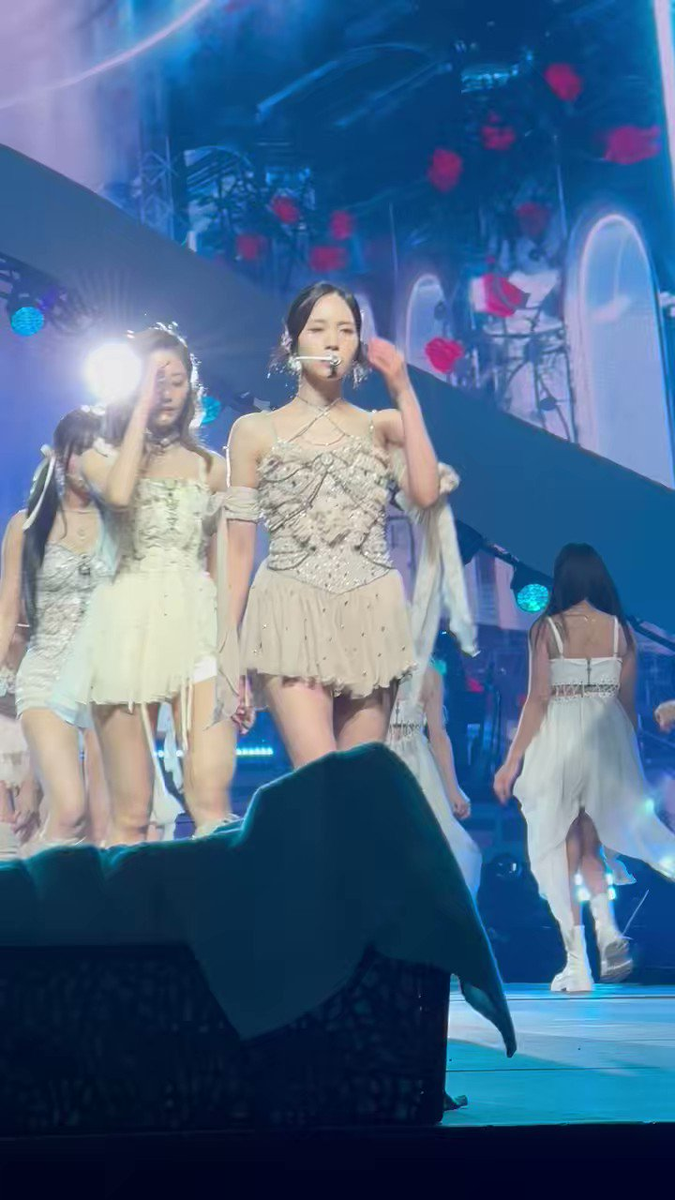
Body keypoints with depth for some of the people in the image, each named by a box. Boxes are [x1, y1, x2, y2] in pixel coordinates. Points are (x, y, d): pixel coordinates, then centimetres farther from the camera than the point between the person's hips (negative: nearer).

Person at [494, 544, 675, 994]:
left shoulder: (547, 628, -4)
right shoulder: (621, 630, 5)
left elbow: (537, 700, -7)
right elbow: (628, 703, 7)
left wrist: (512, 761, -1)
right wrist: (630, 757, 19)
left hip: (559, 739, -3)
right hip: (609, 740, 3)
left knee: (563, 848, 5)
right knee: (591, 844, 19)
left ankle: (577, 961, 3)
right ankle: (608, 928, -4)